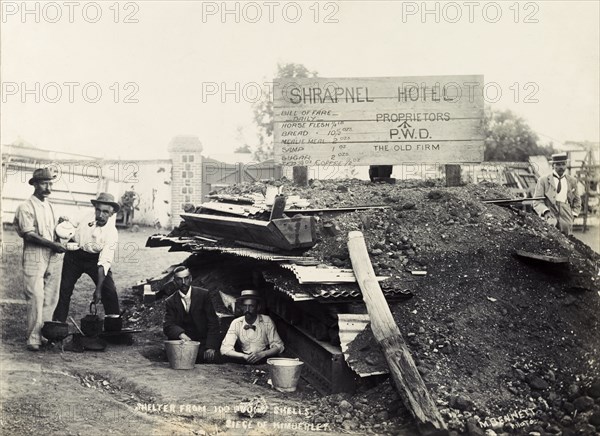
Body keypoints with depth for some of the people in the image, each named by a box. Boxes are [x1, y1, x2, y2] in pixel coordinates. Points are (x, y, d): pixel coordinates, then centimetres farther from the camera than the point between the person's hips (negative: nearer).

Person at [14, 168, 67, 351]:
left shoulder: (50, 206, 17)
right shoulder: (26, 207, -3)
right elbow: (29, 234, -12)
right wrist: (52, 244, -14)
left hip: (54, 257, 6)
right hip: (34, 258, -6)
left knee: (51, 298, 4)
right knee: (36, 298, -9)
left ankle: (45, 335, 10)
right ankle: (33, 338, -4)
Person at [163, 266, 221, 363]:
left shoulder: (203, 294, 3)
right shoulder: (171, 302, 7)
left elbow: (213, 322, -1)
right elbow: (168, 325, -6)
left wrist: (211, 347, -13)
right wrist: (181, 334, -29)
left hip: (204, 344, -1)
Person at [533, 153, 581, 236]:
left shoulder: (572, 181, 16)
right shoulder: (543, 181, 5)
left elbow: (577, 200, 28)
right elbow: (537, 201, -1)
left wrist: (573, 215, 14)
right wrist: (545, 212, -19)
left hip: (566, 221, 3)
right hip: (549, 217, -3)